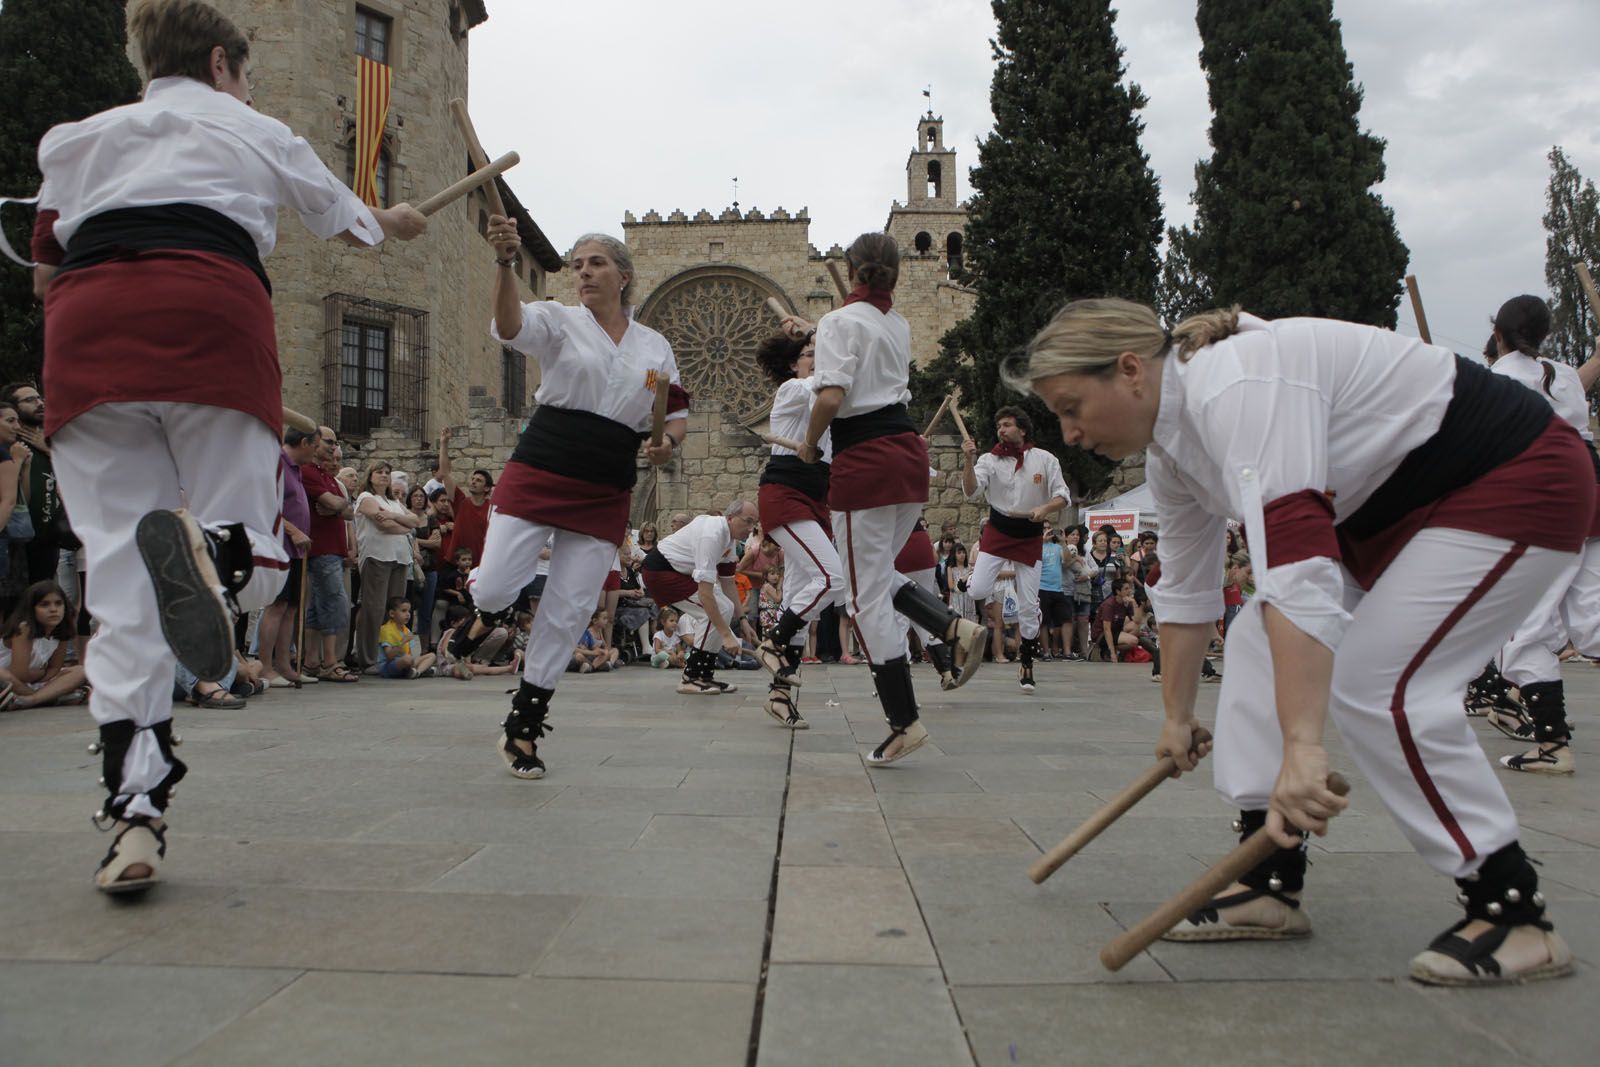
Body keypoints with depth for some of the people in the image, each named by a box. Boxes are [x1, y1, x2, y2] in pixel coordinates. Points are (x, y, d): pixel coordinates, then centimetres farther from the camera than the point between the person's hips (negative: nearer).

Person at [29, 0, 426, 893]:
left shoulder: (78, 139, 29)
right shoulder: (256, 132, 23)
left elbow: (46, 272, 25)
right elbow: (351, 223, 39)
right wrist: (397, 222, 60)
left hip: (87, 329, 3)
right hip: (210, 316, -2)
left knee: (122, 583, 0)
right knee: (257, 563, 2)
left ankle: (135, 817, -8)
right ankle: (209, 550, -35)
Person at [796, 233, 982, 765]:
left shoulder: (839, 321, -7)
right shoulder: (898, 324, 15)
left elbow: (831, 397, -20)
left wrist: (810, 443, -3)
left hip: (864, 458, -7)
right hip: (909, 449, 8)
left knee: (867, 596, 0)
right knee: (881, 575, 23)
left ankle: (904, 721, 3)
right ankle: (955, 627, -1)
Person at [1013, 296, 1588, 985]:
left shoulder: (1238, 389, -31)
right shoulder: (1167, 450, 0)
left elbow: (1298, 565, -42)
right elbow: (1184, 591, 12)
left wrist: (1302, 747, -45)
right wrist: (1177, 716, 21)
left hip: (1513, 483, -9)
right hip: (1390, 508, 10)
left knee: (1374, 682, -19)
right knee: (1260, 643, 0)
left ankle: (1516, 918, -3)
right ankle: (1270, 885, 6)